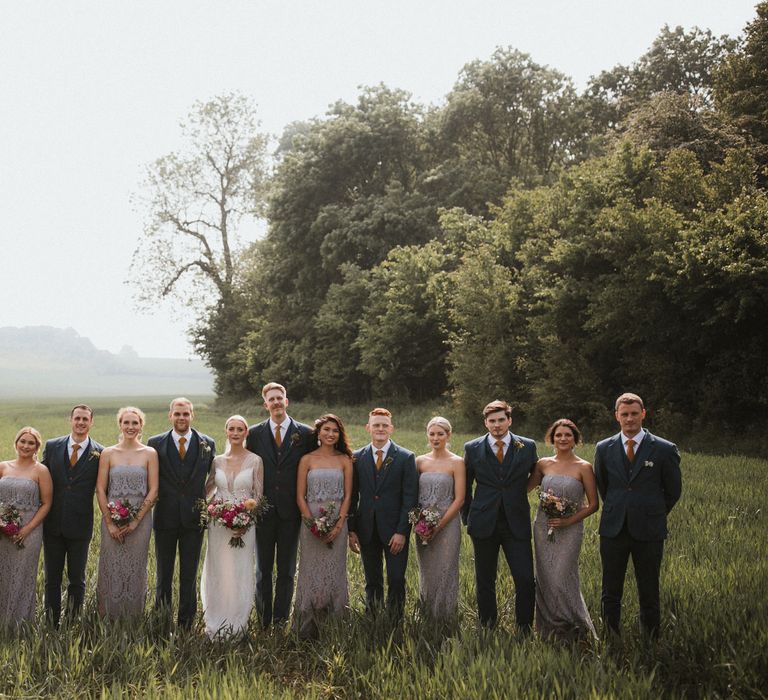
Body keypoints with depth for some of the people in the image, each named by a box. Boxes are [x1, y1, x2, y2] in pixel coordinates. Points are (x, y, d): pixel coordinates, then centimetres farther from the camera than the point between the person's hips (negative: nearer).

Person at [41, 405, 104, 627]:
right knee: (52, 579, 10)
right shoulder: (52, 446, 3)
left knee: (77, 580, 9)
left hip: (80, 525, -2)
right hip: (53, 525, 2)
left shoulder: (100, 453, -4)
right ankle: (52, 625, 20)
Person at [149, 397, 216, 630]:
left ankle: (186, 624, 17)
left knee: (189, 575, 8)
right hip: (165, 517, 0)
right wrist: (151, 498, -4)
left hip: (194, 517, 0)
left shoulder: (208, 444, 1)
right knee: (164, 574, 10)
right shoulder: (156, 443, 0)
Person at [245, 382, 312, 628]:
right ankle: (263, 620, 16)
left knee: (287, 570, 6)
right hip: (263, 509, 1)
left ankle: (281, 620, 14)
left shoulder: (304, 433, 1)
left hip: (291, 510, -1)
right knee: (263, 568, 8)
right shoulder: (255, 433, 4)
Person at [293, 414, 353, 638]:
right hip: (311, 521, -1)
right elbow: (300, 496, 0)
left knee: (334, 572, 5)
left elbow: (347, 496, 2)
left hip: (337, 524, 1)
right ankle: (308, 626, 9)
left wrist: (338, 525, -9)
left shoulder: (344, 460, 5)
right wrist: (313, 523, -11)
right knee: (311, 571, 2)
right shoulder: (307, 460, 2)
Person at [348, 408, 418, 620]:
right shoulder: (357, 457, 6)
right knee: (372, 583, 10)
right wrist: (351, 530, 2)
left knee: (396, 581, -1)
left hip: (395, 531, -2)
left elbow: (410, 497, -5)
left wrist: (402, 532, -11)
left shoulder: (406, 458, -2)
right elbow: (352, 496, 8)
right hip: (367, 530, 2)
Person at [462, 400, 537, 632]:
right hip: (484, 523, 1)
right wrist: (467, 517, 10)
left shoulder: (527, 447, 2)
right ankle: (487, 628, 21)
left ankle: (524, 629, 9)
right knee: (484, 581, 8)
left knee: (526, 580, -7)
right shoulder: (472, 448, 3)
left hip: (517, 523, 0)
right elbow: (465, 485, 11)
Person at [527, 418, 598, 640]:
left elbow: (593, 504, -2)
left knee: (562, 579, -8)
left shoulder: (583, 467, -4)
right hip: (543, 528, 4)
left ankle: (576, 630, 10)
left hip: (570, 530, -4)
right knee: (545, 579, 7)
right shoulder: (543, 464, 6)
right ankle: (548, 628, 21)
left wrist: (568, 521, -13)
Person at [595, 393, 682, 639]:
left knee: (649, 594, 5)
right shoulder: (604, 448, 4)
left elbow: (673, 490, 7)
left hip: (648, 531, -2)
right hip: (613, 529, 2)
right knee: (610, 594, 8)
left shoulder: (665, 450, -4)